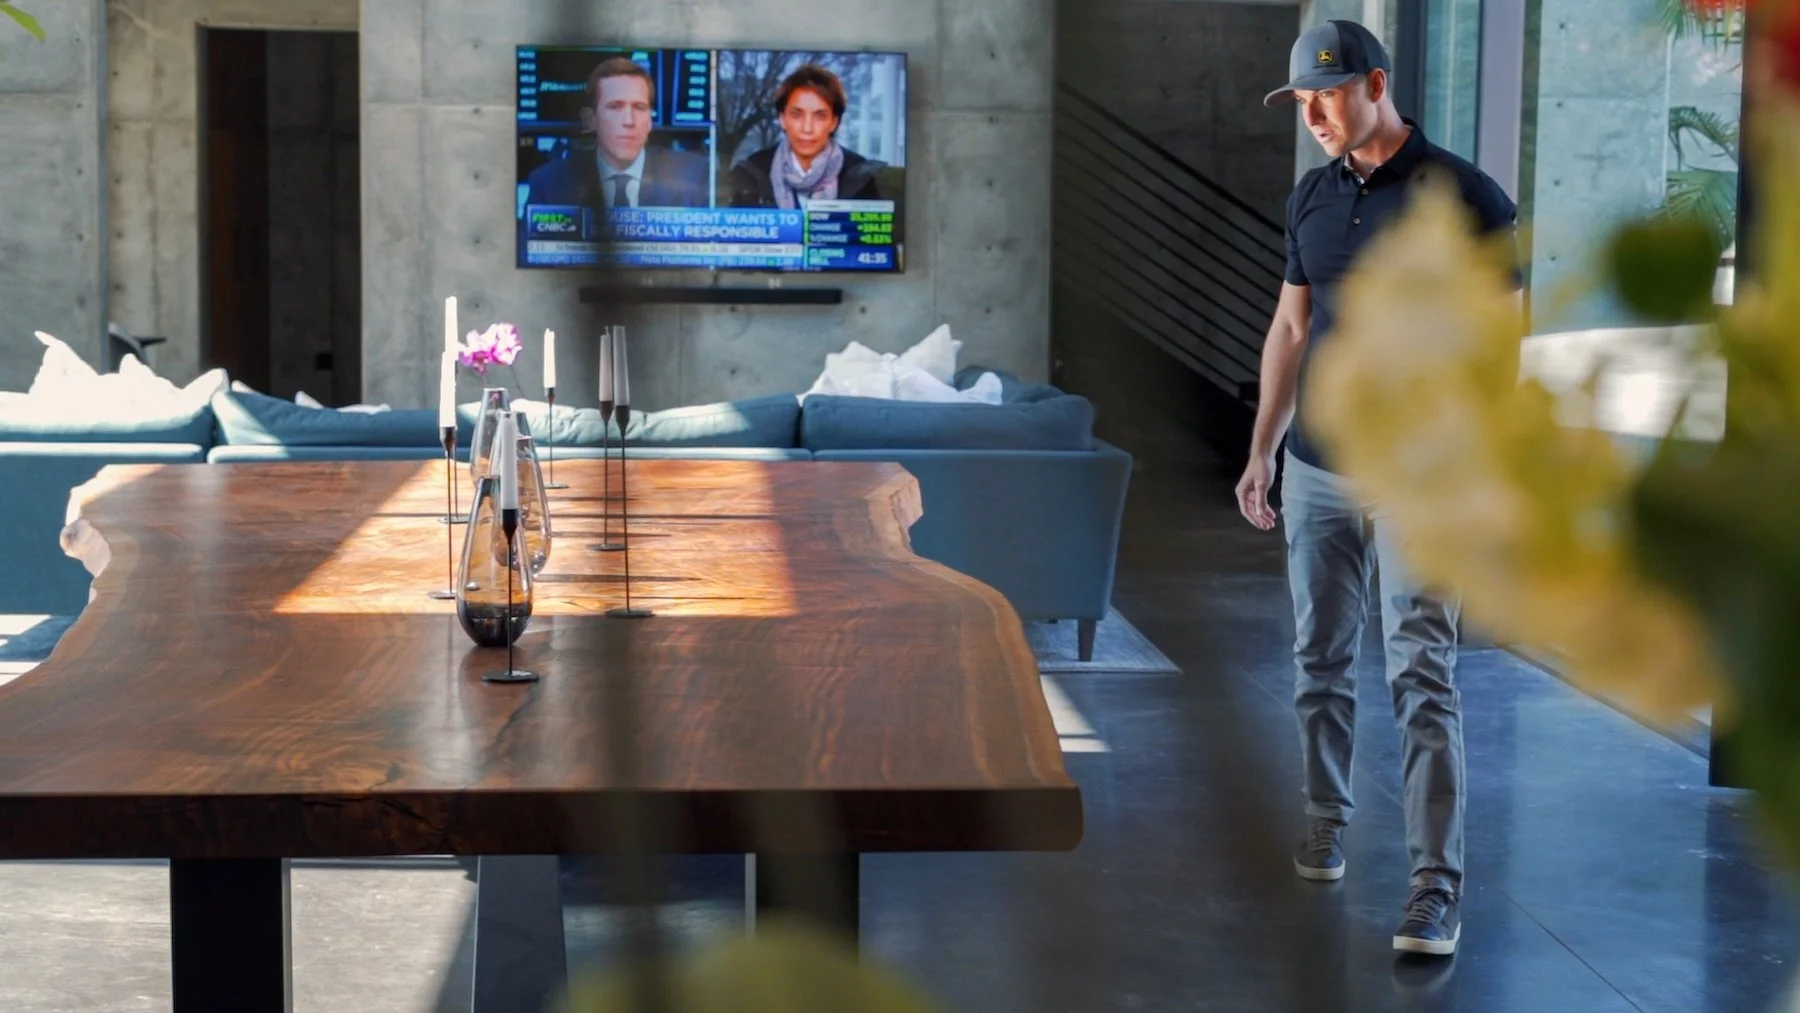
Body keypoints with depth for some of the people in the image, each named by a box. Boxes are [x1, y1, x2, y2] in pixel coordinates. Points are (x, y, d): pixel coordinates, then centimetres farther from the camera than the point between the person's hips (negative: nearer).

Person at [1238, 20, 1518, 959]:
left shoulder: (1462, 196, -9)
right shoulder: (1311, 197, 9)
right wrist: (1262, 447, 15)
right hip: (1314, 469, 6)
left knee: (1421, 676, -10)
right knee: (1319, 661, 13)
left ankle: (1437, 887, -9)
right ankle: (1325, 821, 31)